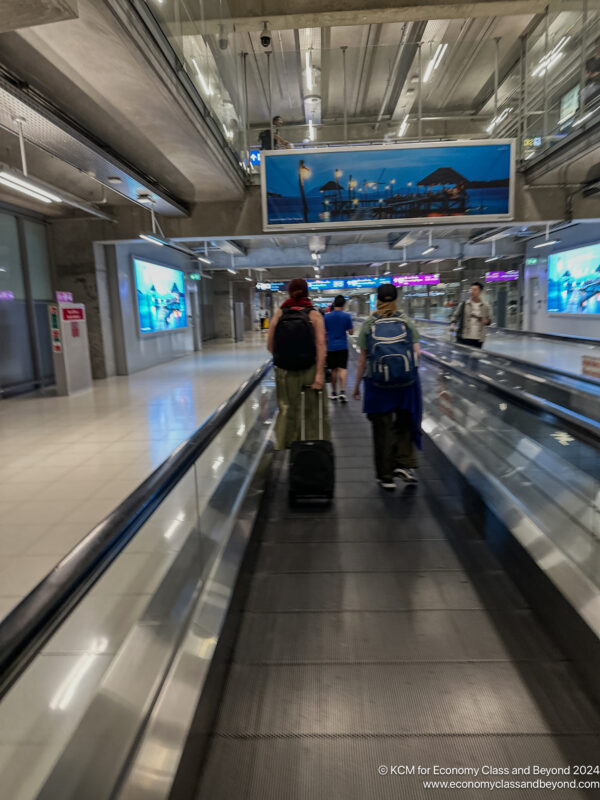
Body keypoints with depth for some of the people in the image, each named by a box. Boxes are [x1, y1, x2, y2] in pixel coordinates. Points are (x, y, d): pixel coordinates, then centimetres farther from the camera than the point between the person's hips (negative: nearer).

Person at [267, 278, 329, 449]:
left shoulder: (279, 314, 1)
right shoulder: (314, 315, -3)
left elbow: (270, 346, 1)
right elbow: (320, 344, -14)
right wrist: (319, 374, -15)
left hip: (284, 371, 2)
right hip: (310, 370, -2)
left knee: (287, 410, 14)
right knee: (314, 411, 9)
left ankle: (284, 449, 23)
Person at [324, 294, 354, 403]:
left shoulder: (327, 316, 0)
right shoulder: (347, 316, -5)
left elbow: (324, 332, 4)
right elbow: (351, 332, -1)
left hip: (331, 346, 2)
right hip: (342, 346, -2)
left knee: (334, 370, 11)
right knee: (342, 369, -2)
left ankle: (334, 393, 19)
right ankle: (342, 391, -17)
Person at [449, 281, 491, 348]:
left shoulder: (486, 306, 7)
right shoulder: (464, 304, 4)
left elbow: (489, 320, 13)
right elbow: (456, 315, 8)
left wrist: (485, 321, -10)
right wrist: (452, 324, -10)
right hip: (463, 337, -1)